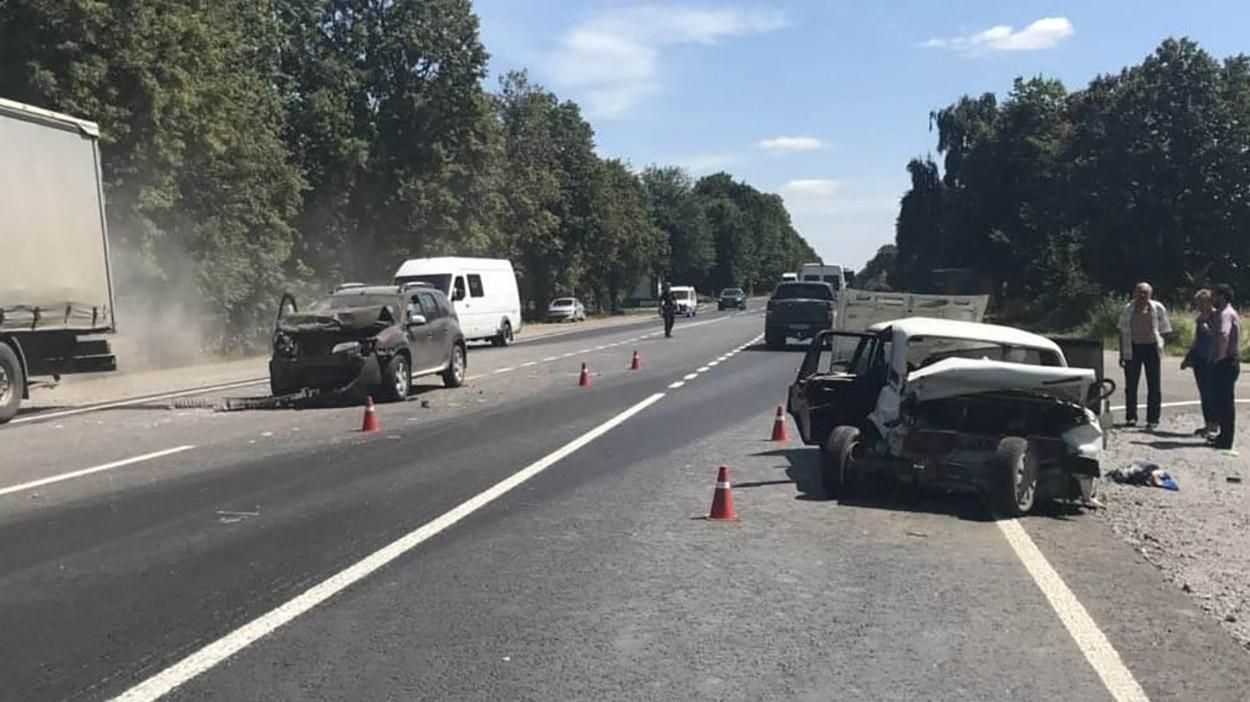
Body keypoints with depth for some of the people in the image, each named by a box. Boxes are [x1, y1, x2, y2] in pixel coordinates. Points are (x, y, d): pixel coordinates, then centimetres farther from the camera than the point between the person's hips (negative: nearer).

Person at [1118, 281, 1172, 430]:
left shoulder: (1157, 308, 1)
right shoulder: (1129, 309, 4)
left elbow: (1164, 330, 6)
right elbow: (1123, 332, 8)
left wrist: (1158, 342, -9)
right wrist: (1122, 353, 4)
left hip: (1151, 347, -1)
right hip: (1133, 348, 1)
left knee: (1154, 386, 2)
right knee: (1131, 385, 5)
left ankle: (1152, 419, 9)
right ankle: (1130, 417, 15)